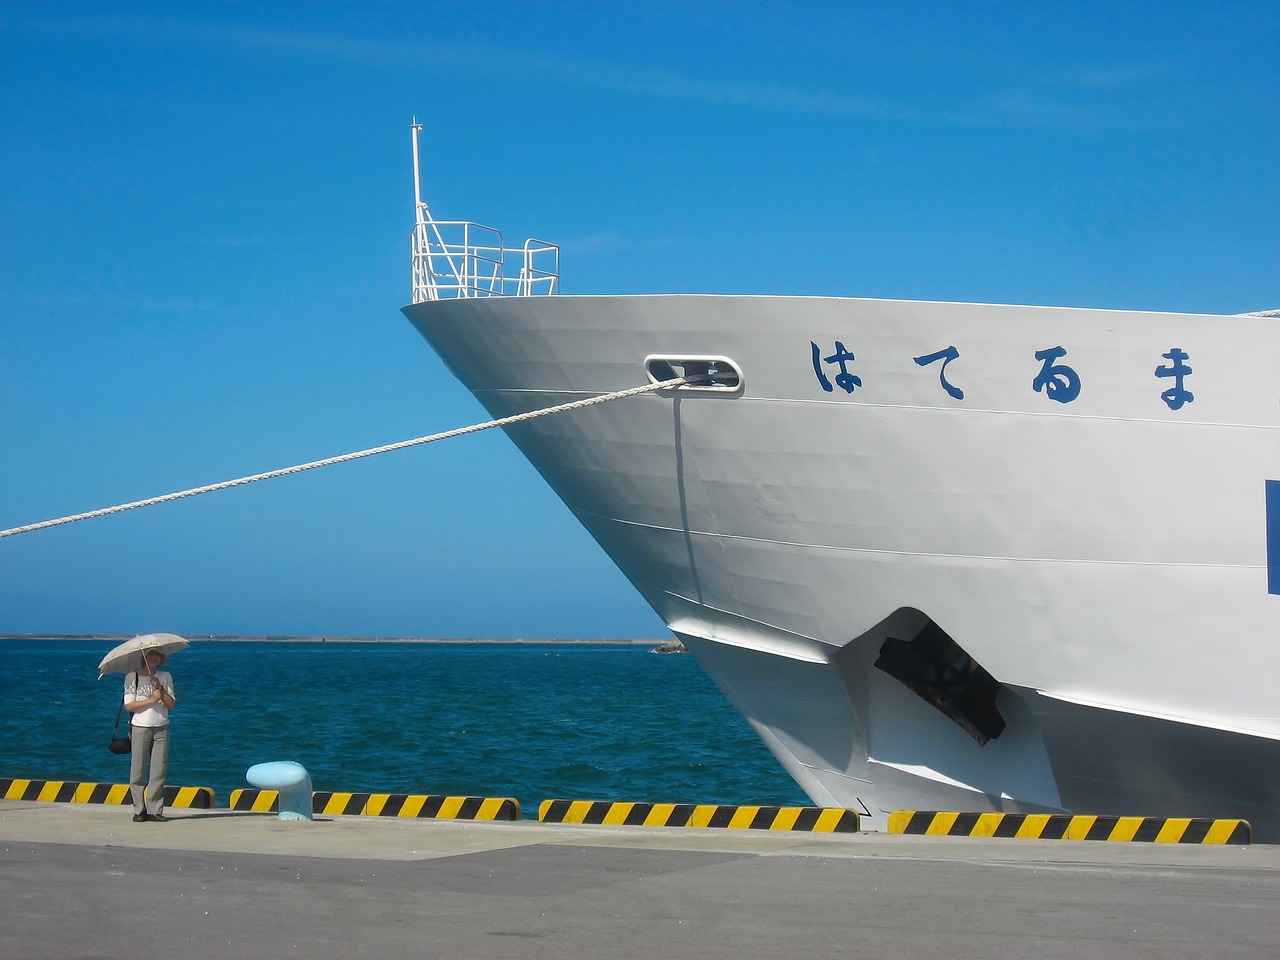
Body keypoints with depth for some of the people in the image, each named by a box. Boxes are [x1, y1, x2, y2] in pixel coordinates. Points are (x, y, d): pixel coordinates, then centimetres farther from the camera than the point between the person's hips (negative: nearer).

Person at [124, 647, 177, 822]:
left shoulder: (165, 677, 11)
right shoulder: (132, 677, 3)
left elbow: (171, 704, 4)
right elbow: (129, 705, -5)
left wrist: (160, 688, -10)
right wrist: (151, 700, -14)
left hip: (161, 728, 2)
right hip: (140, 727, -2)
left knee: (159, 770, -2)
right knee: (138, 770, -4)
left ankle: (155, 809, 1)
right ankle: (139, 810, 1)